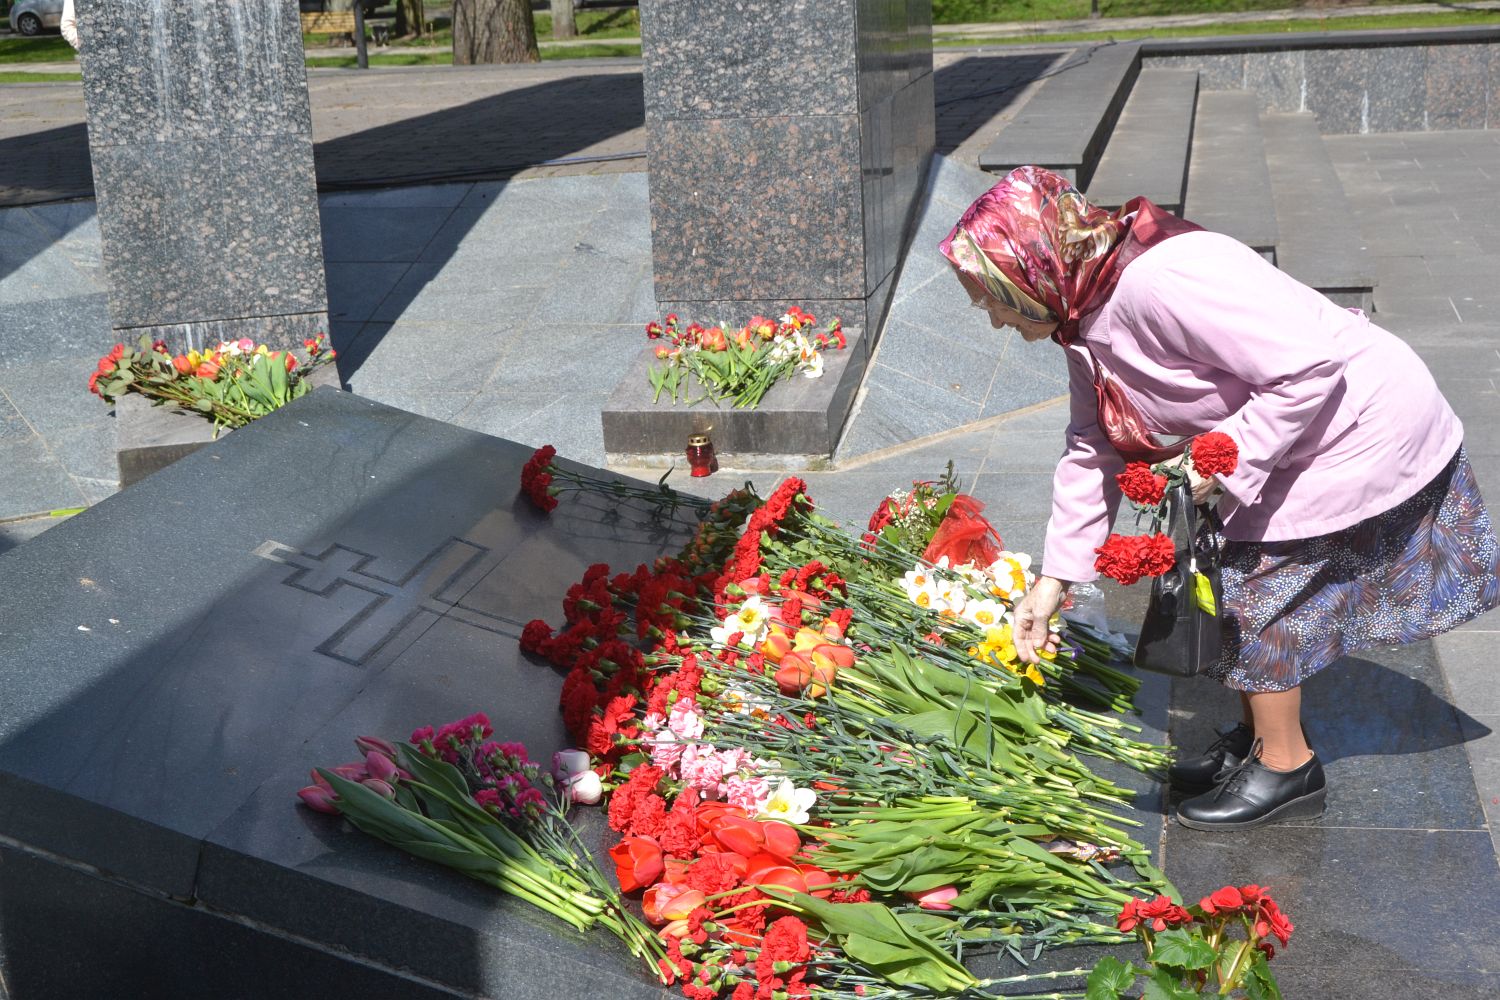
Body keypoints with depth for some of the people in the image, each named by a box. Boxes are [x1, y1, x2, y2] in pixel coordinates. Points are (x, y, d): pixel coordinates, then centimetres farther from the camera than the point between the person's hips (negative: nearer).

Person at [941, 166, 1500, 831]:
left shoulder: (1160, 279, -34)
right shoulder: (1085, 317, 0)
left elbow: (1312, 365, -33)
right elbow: (1093, 451, 7)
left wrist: (1228, 460, -29)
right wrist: (1055, 578, 7)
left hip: (1364, 435, -9)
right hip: (1277, 444, 10)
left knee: (1254, 589, -4)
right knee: (1221, 578, 14)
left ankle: (1286, 768, 14)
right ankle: (1258, 737, 32)